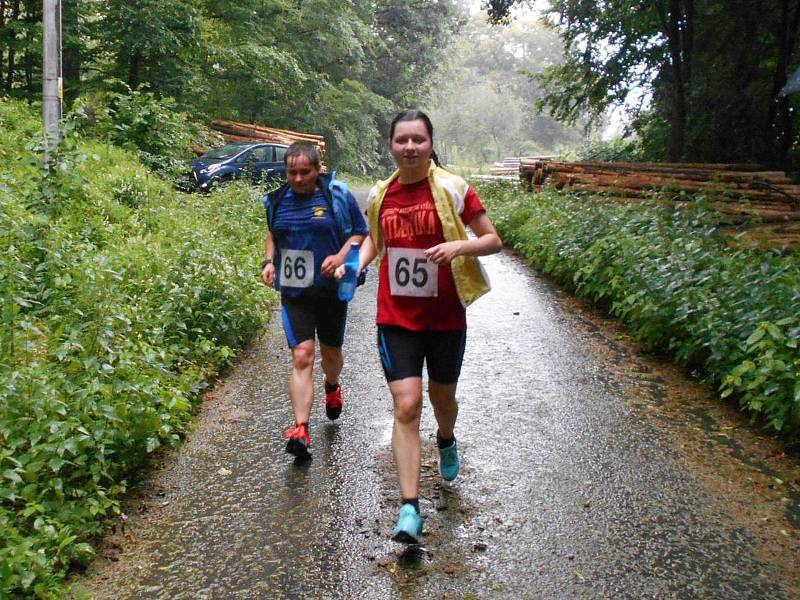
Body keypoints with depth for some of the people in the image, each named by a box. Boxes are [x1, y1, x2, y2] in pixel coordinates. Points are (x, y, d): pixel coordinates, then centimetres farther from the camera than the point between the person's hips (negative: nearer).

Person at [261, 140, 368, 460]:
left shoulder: (338, 195, -6)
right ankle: (300, 429, -13)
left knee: (331, 351, 17)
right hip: (294, 293, 1)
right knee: (302, 356, -11)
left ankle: (332, 387, 52)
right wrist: (269, 261, 3)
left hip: (332, 290, -1)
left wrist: (341, 256, -19)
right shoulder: (278, 199, 4)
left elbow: (360, 233, -2)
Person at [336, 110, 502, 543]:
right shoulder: (381, 194, 3)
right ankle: (410, 508, -2)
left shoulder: (452, 189, -7)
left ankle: (446, 441, 55)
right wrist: (354, 265, 1)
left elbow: (493, 240, -4)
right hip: (396, 319, 1)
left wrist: (459, 246, -23)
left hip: (446, 318, -1)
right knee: (406, 407, -8)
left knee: (442, 398, 18)